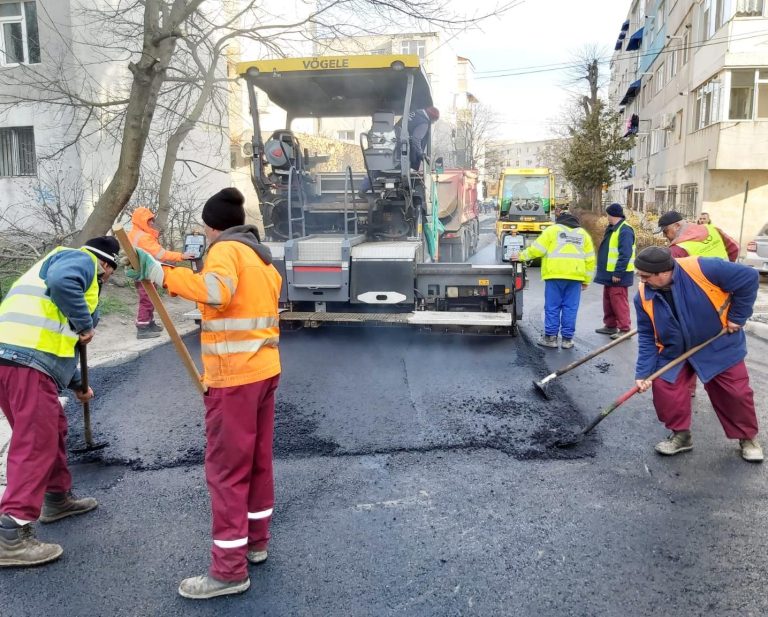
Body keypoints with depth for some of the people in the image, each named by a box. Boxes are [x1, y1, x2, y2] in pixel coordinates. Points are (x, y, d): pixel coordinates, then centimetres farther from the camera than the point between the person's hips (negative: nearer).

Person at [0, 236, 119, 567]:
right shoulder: (81, 259, 4)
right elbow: (61, 282, -24)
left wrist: (76, 384, 43)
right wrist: (85, 323, -9)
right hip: (27, 359, -10)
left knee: (53, 429, 22)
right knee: (36, 442, -8)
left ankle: (57, 498, 36)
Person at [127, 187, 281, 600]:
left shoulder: (226, 249, -9)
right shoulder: (261, 256, 17)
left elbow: (217, 291, -30)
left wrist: (160, 273, -26)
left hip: (235, 377, -9)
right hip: (264, 370, 9)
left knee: (226, 469, -2)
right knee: (257, 460, 17)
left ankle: (229, 569, 4)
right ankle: (256, 541, 30)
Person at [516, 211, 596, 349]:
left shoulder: (553, 230, 7)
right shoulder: (583, 234, 18)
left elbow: (537, 249, -1)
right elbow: (590, 260, 14)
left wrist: (522, 256, 12)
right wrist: (586, 280, 17)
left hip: (555, 275, -2)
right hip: (575, 276, 3)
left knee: (552, 307, 3)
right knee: (570, 308, 5)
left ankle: (550, 337, 6)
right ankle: (567, 339, 8)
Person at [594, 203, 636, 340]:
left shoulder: (625, 231, -17)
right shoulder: (612, 229, 15)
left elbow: (625, 255, -23)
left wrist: (618, 273, -23)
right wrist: (606, 272, 19)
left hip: (618, 275, -10)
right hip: (609, 274, 10)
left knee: (619, 302, -6)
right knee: (608, 300, 16)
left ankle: (624, 329, 1)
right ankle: (610, 326, 26)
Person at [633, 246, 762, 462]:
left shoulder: (703, 269, -32)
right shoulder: (644, 296, -17)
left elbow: (749, 278, -21)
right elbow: (647, 336, -9)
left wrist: (737, 317, -16)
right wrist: (644, 372, -16)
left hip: (720, 346, -2)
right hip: (675, 352, 3)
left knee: (736, 393, 6)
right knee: (663, 387, -10)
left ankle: (748, 437, 31)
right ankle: (681, 434, 12)